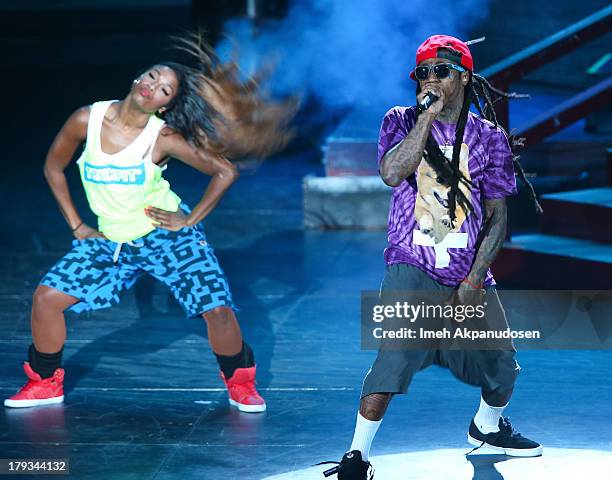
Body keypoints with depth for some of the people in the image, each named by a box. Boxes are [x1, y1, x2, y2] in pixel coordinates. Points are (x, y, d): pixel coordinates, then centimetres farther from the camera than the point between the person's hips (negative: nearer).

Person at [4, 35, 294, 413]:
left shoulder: (164, 138, -17)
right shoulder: (88, 120, -10)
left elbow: (226, 172, -9)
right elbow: (54, 169, 6)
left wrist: (190, 220, -9)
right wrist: (76, 225, 3)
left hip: (166, 235, -3)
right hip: (109, 241, 3)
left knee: (217, 308, -15)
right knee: (47, 296, -8)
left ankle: (240, 385, 11)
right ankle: (46, 384, 13)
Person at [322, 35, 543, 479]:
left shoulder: (489, 137, 3)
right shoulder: (402, 121, 2)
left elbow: (497, 217, 3)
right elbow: (392, 173, -19)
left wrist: (475, 279, -6)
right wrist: (428, 115, -16)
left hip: (469, 273, 3)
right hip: (413, 267, -3)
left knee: (502, 365, 8)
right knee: (395, 355, -23)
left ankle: (487, 426, 40)